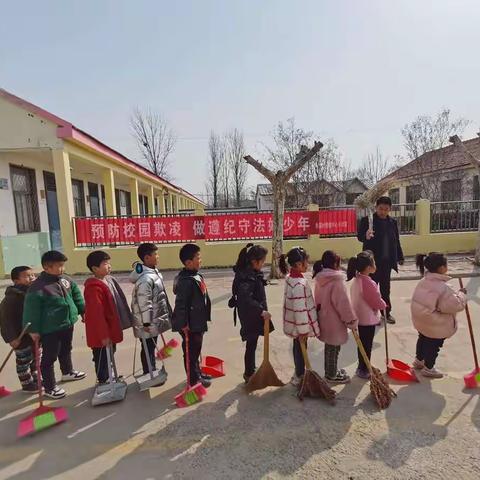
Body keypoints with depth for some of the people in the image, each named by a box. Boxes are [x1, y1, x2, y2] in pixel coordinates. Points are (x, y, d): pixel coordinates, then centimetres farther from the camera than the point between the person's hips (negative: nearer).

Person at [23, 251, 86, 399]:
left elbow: (76, 295, 12)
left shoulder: (66, 280, 0)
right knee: (49, 357, 7)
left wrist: (82, 311, 17)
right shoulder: (38, 287, -22)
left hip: (67, 324, 7)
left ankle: (68, 372, 49)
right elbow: (32, 310, -18)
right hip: (50, 329, -7)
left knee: (66, 350, 27)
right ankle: (50, 387, 23)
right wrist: (34, 330, -15)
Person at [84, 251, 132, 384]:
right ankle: (103, 381, 26)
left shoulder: (109, 280, 4)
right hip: (101, 333, -9)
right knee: (102, 357, 9)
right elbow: (96, 313, -26)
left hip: (110, 328, 9)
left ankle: (108, 378, 41)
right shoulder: (94, 288, -26)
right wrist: (103, 335, -23)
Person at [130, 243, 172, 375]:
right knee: (148, 349, 7)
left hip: (154, 319, 10)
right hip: (148, 321, -10)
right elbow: (144, 302, -26)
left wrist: (167, 313, 21)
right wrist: (146, 322, -21)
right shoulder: (146, 278, -26)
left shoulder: (153, 272, 6)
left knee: (152, 347, 22)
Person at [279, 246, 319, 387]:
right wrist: (303, 329, -20)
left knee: (298, 348, 22)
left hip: (294, 323, 9)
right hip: (300, 324, -9)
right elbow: (300, 308, -27)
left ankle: (299, 373, 40)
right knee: (301, 349, 9)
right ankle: (299, 377, 27)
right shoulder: (299, 283, -29)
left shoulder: (290, 277, 1)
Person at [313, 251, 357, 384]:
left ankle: (330, 371, 37)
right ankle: (332, 375, 24)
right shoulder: (337, 281, -23)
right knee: (333, 348, 9)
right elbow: (343, 303, -21)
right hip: (334, 321, -8)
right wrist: (351, 321, -11)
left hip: (324, 319, 8)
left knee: (329, 347, 22)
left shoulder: (320, 280, 2)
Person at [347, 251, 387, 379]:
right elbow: (376, 301, -19)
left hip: (360, 317, 8)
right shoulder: (367, 282, -28)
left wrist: (380, 303, 12)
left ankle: (362, 367, 36)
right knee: (367, 345, 8)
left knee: (363, 343, 22)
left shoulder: (356, 279, 1)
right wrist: (383, 305, 2)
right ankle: (364, 371, 23)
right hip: (368, 319, -8)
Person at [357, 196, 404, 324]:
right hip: (372, 260, -5)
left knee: (385, 288, 15)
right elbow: (359, 236, -14)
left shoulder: (393, 222, 7)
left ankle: (386, 312, 27)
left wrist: (400, 257, 14)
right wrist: (366, 236, -36)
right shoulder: (367, 220, -8)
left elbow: (396, 241, 13)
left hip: (387, 261, 5)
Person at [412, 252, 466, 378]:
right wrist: (461, 294, -10)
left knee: (423, 340, 28)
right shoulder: (443, 288, -29)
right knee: (434, 346, 14)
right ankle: (428, 369, 33)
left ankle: (418, 360, 48)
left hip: (421, 320, 8)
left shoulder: (424, 281, -4)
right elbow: (455, 305, -25)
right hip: (436, 325, -8)